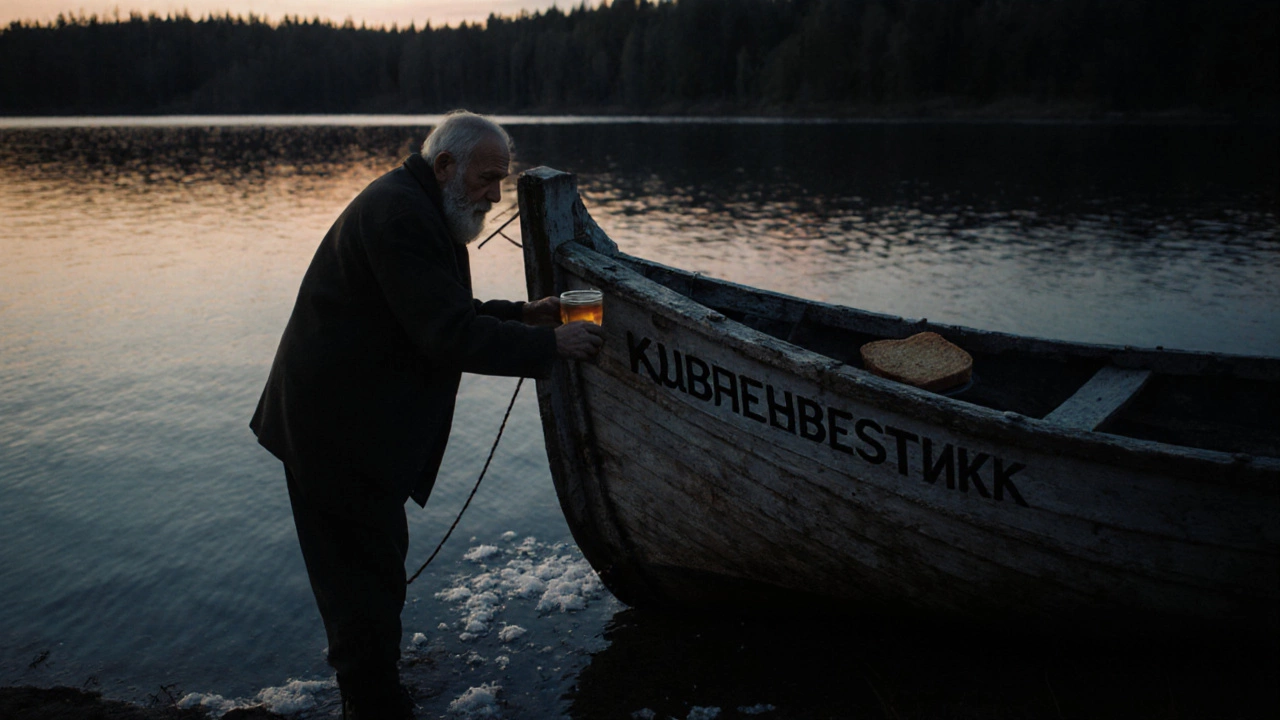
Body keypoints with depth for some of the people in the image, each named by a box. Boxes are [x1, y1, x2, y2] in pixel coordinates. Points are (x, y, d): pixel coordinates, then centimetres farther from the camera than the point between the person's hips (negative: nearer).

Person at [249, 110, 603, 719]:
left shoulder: (411, 205, 15)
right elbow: (450, 336, -27)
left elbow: (440, 313, 21)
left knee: (363, 571, 22)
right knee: (368, 574, -1)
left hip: (341, 421, 11)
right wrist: (549, 344, -20)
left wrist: (520, 313, 9)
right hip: (342, 432, -11)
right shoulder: (401, 214, -21)